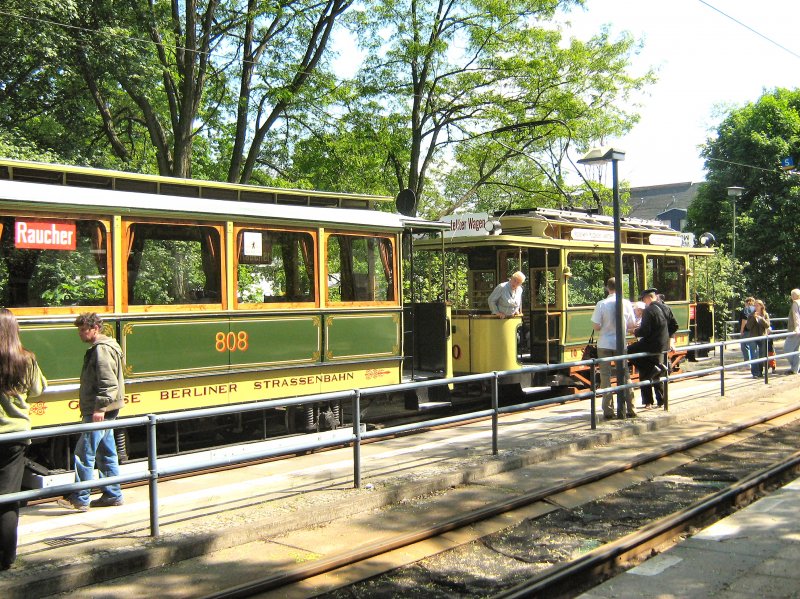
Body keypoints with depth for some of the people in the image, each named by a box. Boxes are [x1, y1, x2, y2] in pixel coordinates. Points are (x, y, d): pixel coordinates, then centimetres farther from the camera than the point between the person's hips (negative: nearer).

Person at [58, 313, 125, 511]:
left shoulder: (102, 350, -15)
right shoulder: (98, 349, 18)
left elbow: (108, 383, -23)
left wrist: (100, 408, -26)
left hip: (99, 413, -11)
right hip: (103, 412, 11)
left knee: (84, 453, -6)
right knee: (106, 454, 13)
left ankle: (80, 499, -2)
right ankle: (113, 495, 18)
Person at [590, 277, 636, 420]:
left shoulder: (601, 304, -12)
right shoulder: (626, 304, -4)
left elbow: (596, 326, -13)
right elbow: (631, 325, 3)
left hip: (605, 344, -2)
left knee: (605, 377, 5)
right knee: (625, 376, 12)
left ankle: (608, 411, 5)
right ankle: (630, 409, 14)